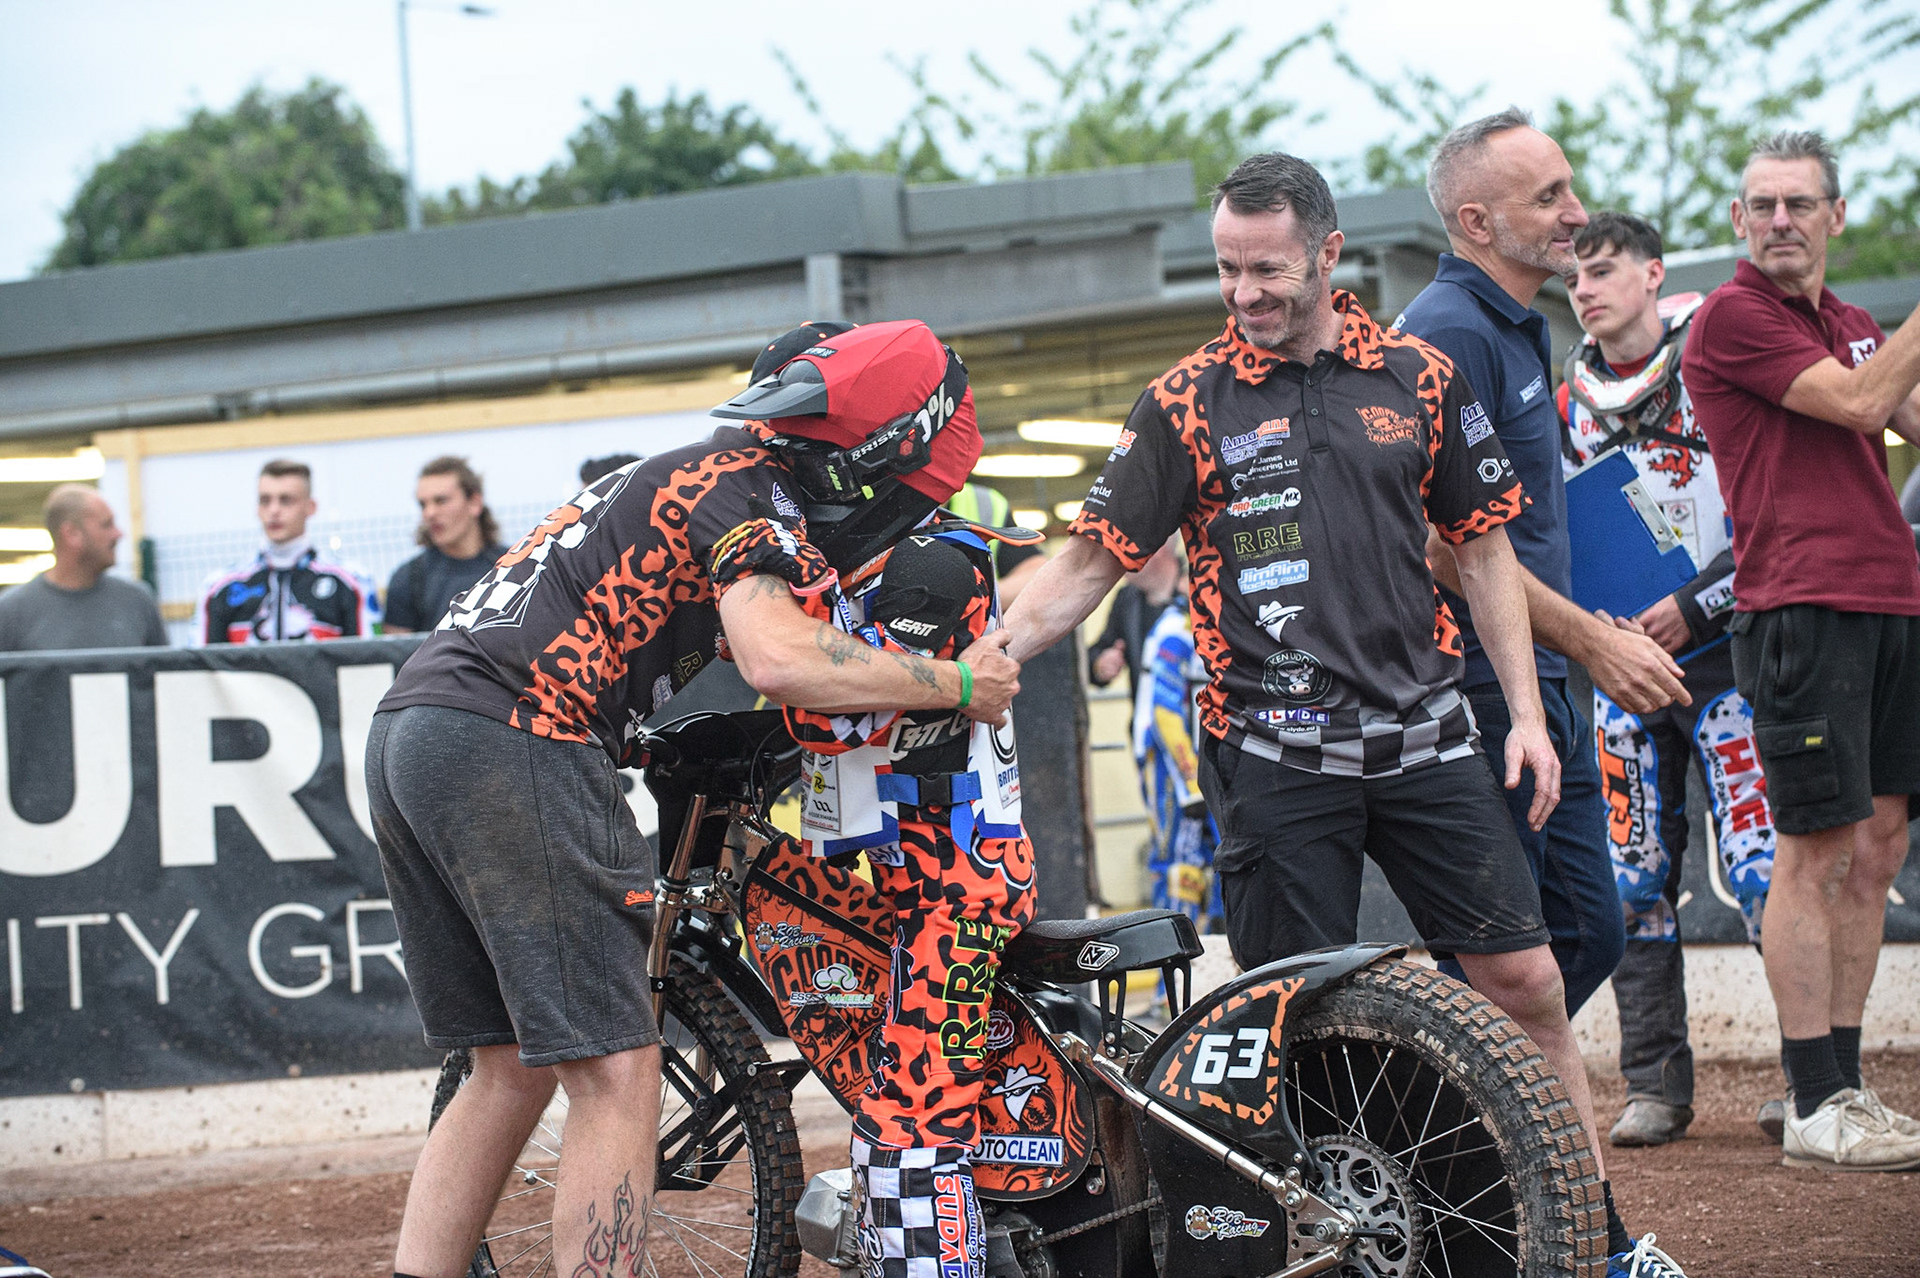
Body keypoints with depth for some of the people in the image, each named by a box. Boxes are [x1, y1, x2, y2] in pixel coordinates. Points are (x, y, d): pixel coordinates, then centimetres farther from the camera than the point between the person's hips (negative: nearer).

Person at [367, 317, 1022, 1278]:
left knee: (512, 1071, 16)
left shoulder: (697, 472, 27)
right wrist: (958, 684, -8)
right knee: (618, 1077, -6)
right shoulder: (755, 492, -3)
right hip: (511, 740, -10)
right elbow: (781, 662, -20)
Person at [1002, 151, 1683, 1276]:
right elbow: (1088, 564, 1)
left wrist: (1527, 711, 7)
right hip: (1274, 753, -2)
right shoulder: (1189, 402, 0)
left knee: (1526, 981, 1)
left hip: (1424, 736, 2)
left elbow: (1484, 546, 13)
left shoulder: (1419, 378, 6)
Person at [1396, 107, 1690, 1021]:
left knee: (1588, 936, 11)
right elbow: (1447, 543, -22)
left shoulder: (1518, 327, 17)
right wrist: (1592, 640, -19)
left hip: (1543, 695, 10)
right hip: (1482, 701, -10)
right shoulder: (1450, 332, -16)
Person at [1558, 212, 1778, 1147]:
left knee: (1759, 867, -11)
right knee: (1635, 880, 3)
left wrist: (1696, 605, -14)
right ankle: (1655, 1086, 10)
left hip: (1720, 651, -5)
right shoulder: (1567, 403, 11)